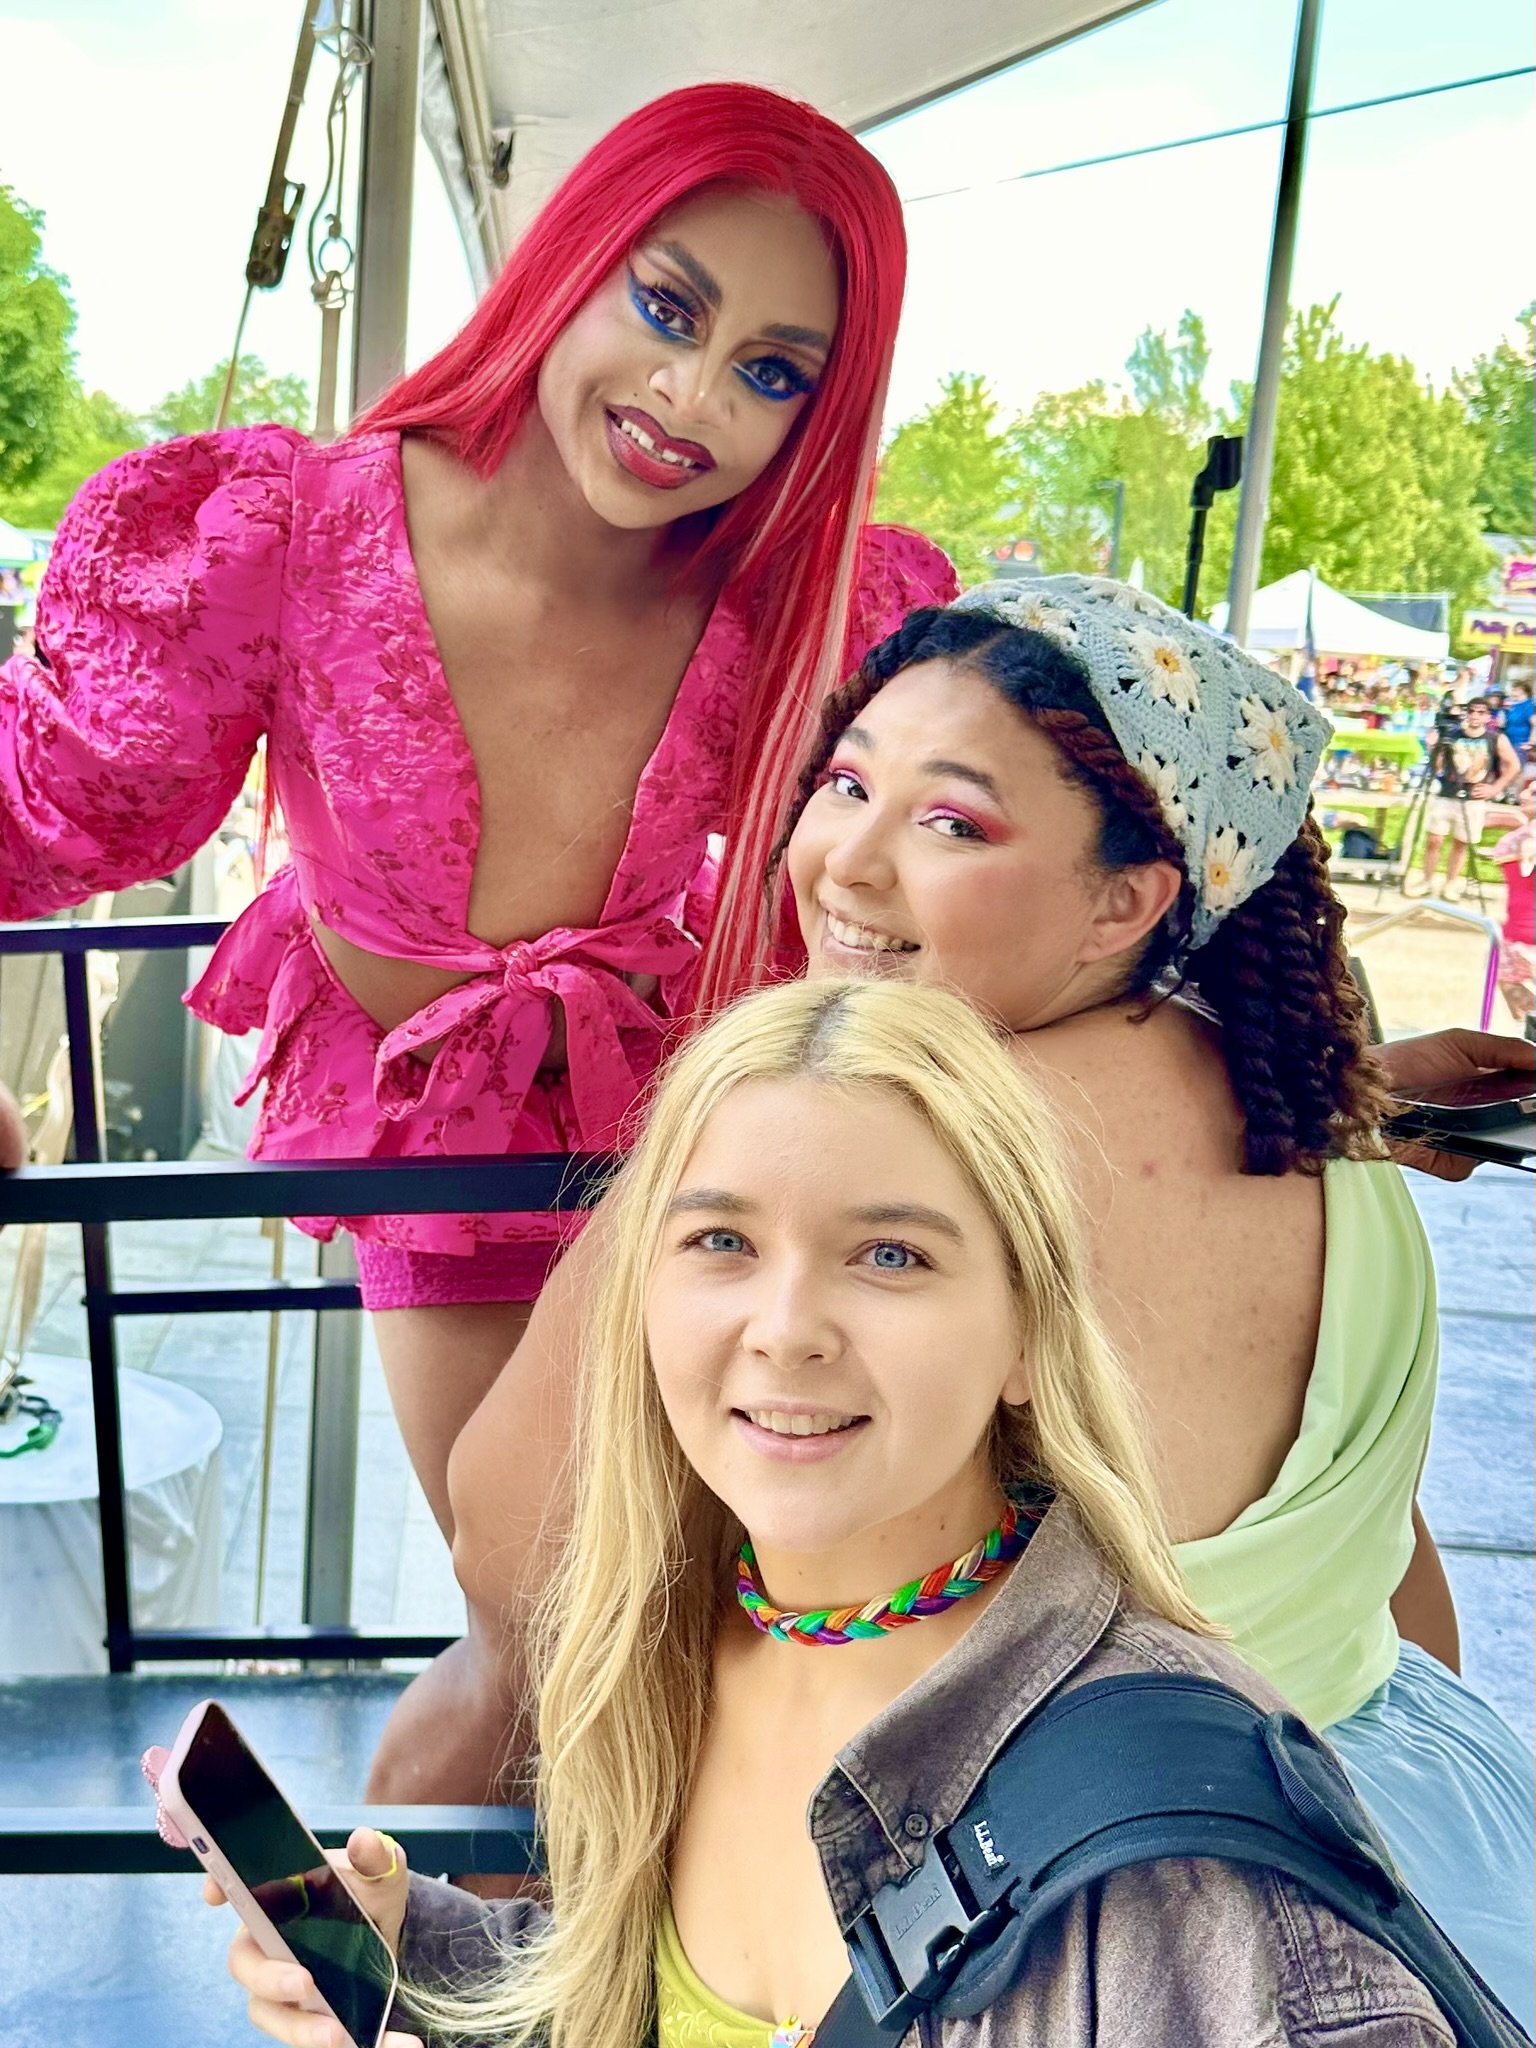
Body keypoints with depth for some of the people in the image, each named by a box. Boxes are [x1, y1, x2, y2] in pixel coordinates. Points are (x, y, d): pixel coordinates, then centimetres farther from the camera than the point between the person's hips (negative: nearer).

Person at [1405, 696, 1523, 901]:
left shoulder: (1497, 740, -2)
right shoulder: (1450, 736, -1)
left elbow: (1513, 766, 4)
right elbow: (1435, 768, 1)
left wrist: (1495, 788, -2)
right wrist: (1433, 748, -17)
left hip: (1474, 800, -1)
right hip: (1444, 796, 1)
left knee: (1461, 843, 5)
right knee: (1433, 840, -3)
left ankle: (1451, 884, 16)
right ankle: (1426, 881, 9)